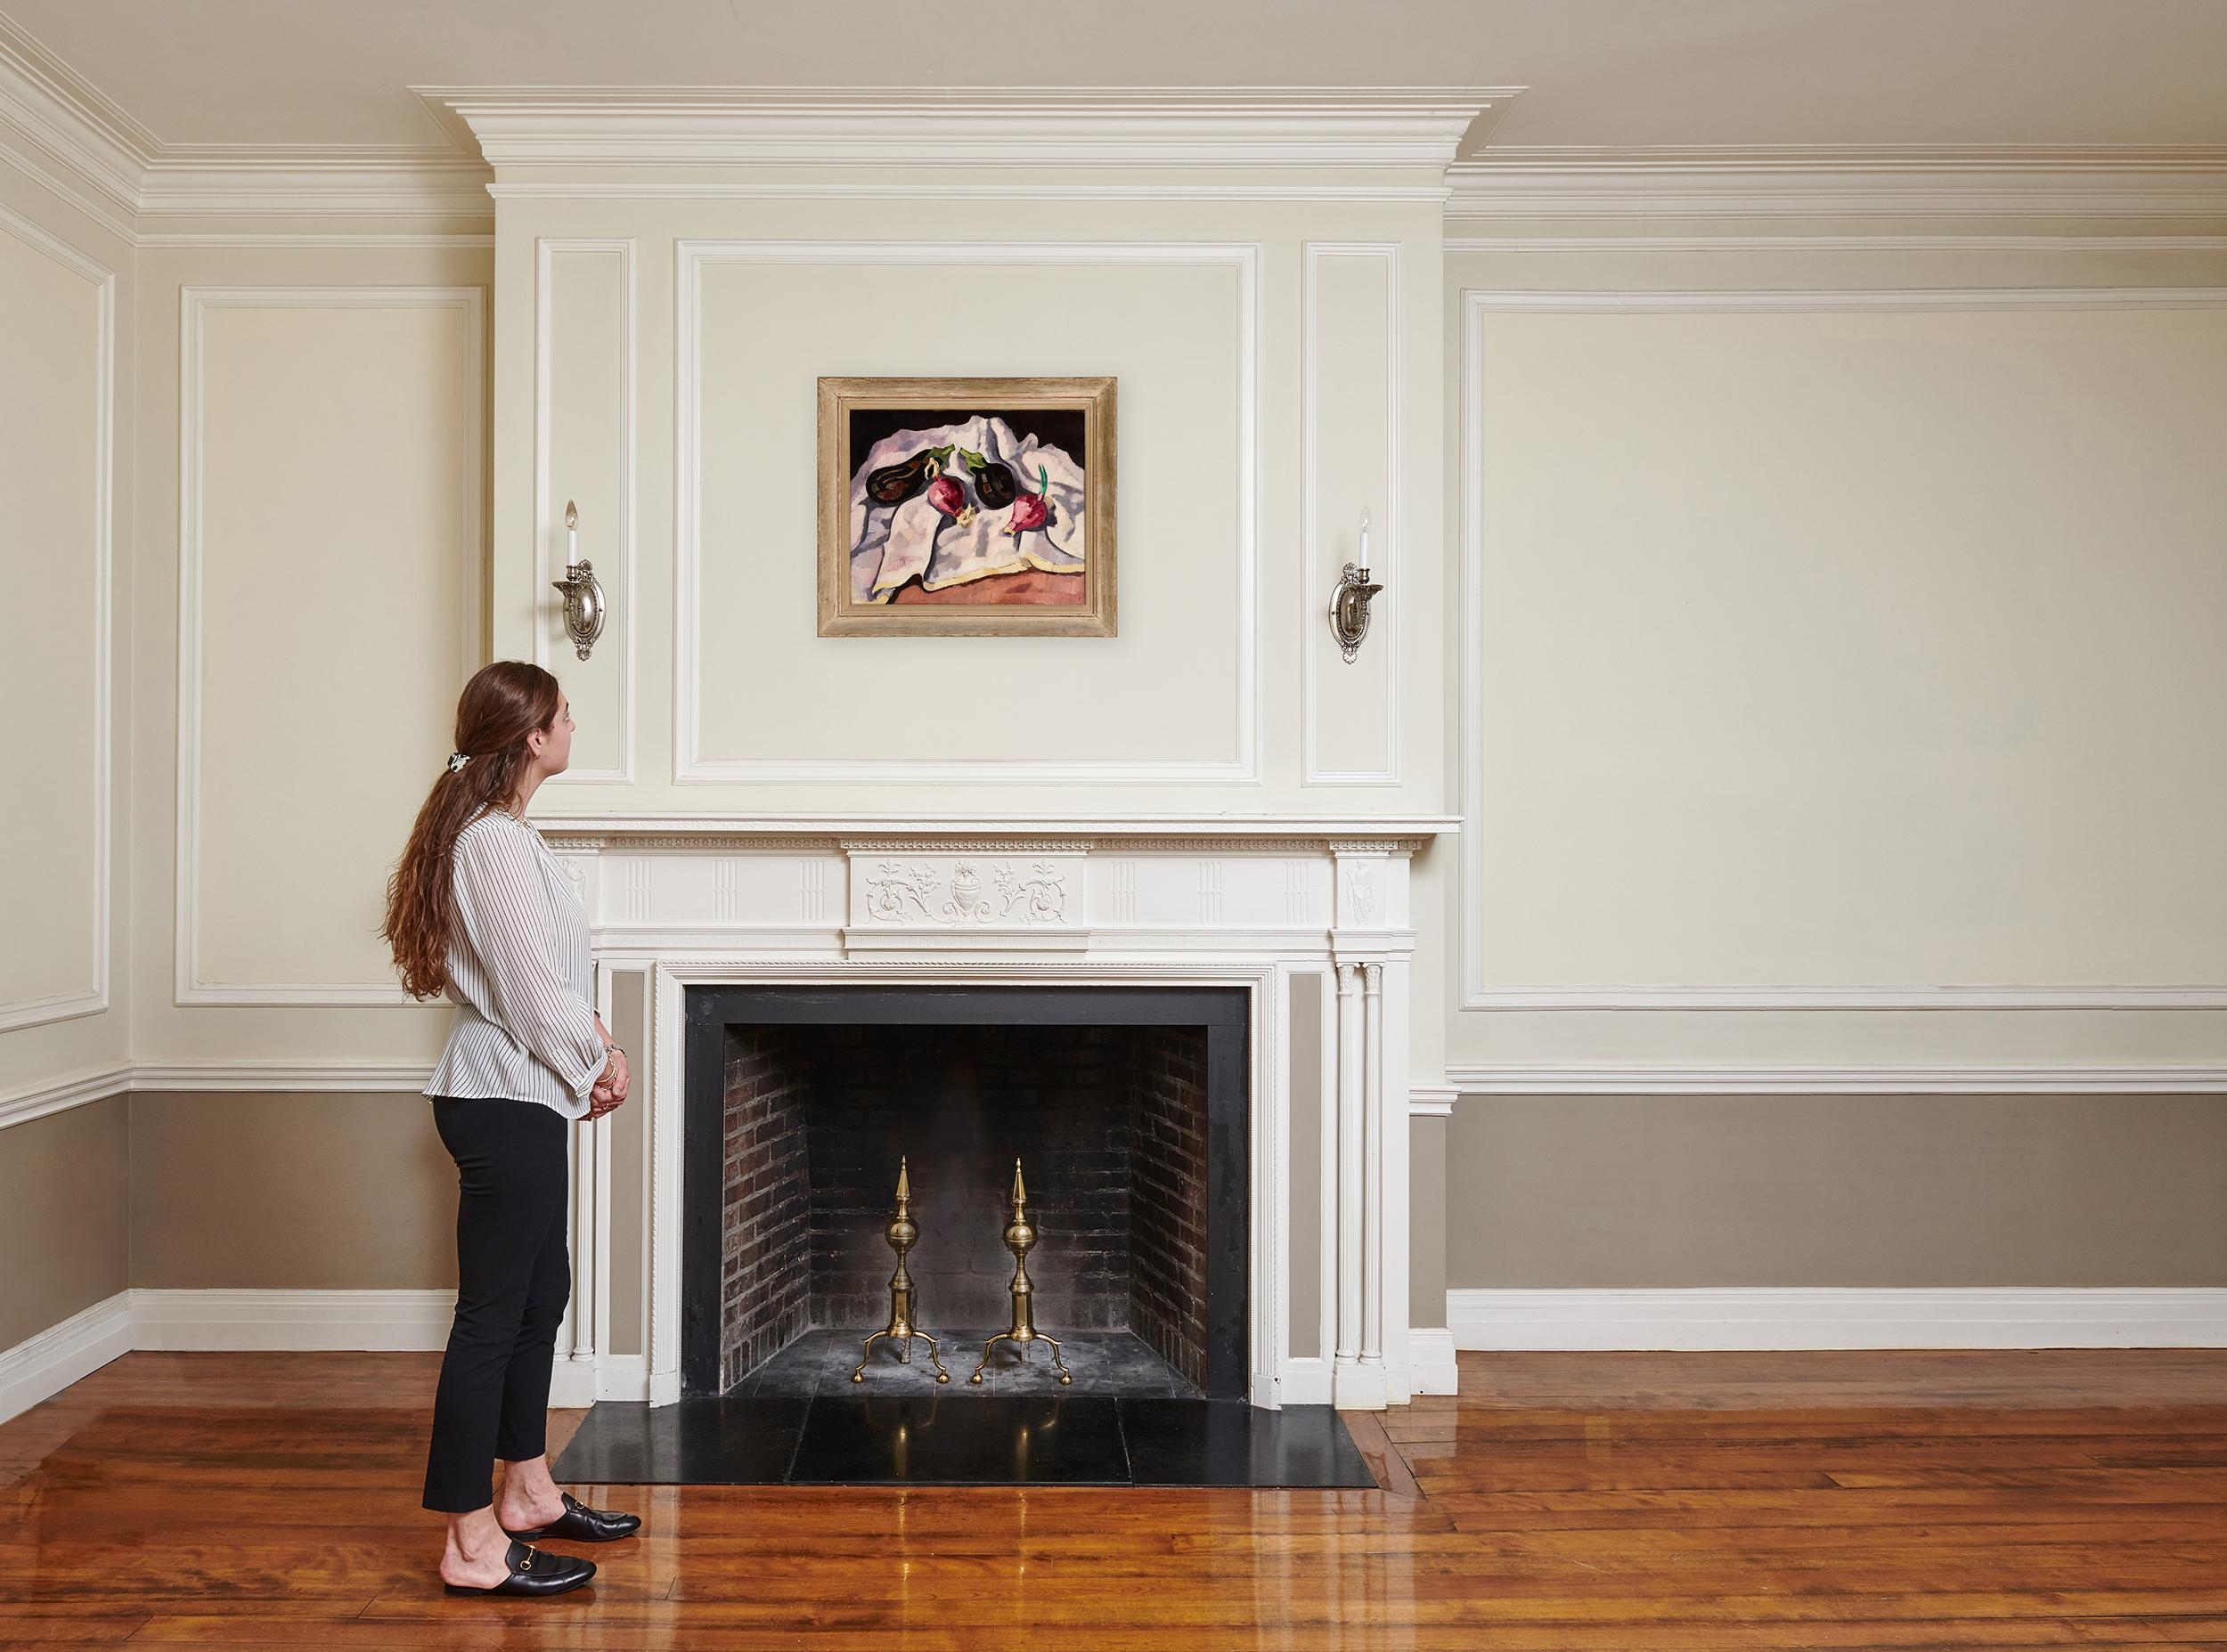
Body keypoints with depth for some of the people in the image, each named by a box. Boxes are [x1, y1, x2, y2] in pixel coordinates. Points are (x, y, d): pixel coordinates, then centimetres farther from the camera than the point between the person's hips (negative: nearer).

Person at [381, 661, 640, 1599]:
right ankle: (473, 1546, 7)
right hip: (505, 1101, -11)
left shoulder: (497, 835, 13)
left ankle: (525, 1492, 31)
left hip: (517, 1097, 11)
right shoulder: (498, 844, -20)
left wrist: (597, 1044, 5)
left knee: (540, 1294, 18)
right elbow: (531, 993, -20)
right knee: (492, 1316, -3)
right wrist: (595, 1067, -4)